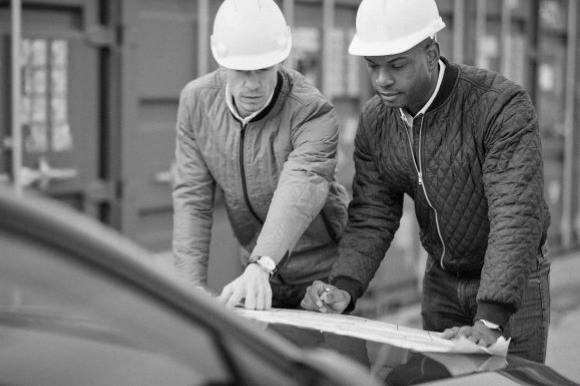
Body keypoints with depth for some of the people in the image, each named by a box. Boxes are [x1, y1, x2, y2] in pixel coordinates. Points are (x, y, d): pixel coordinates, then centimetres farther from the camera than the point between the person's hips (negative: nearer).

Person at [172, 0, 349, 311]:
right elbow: (192, 198, -10)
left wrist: (260, 267, -58)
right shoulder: (195, 101, -10)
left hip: (320, 272, -4)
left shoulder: (312, 113, -25)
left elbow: (300, 191, -42)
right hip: (256, 266, 4)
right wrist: (192, 284, -22)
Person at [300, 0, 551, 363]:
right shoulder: (375, 121, -8)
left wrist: (490, 321, -44)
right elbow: (372, 217, -5)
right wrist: (344, 288, -23)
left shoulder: (503, 105, -27)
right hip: (441, 278, 5)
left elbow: (515, 215, -34)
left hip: (515, 283, -4)